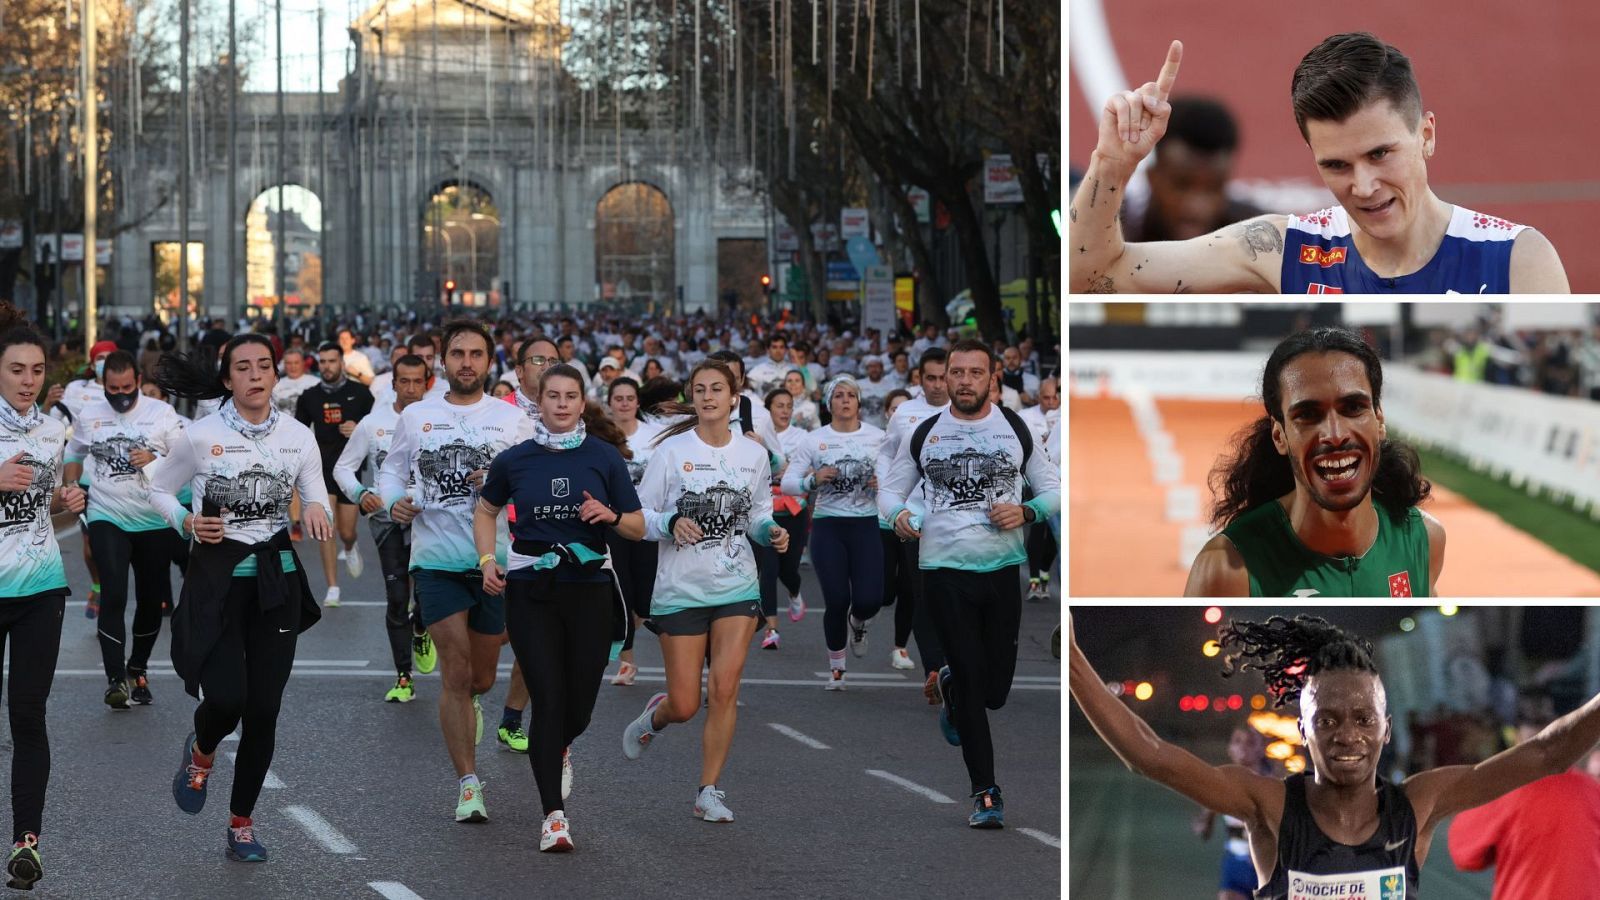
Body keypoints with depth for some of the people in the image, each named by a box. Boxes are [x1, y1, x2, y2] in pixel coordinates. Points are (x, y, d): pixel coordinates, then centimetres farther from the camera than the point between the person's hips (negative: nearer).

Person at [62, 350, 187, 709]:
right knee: (113, 595, -16)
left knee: (151, 600, 10)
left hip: (154, 521, 1)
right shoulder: (88, 416, 4)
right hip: (107, 518, -1)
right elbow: (74, 456, 19)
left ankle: (138, 669, 29)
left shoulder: (162, 413, -3)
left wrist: (155, 459, -17)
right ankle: (115, 678, -16)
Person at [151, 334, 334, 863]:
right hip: (217, 576, -3)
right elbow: (159, 491, 7)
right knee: (225, 698, -15)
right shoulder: (202, 436, -6)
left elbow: (319, 503, 5)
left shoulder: (298, 437, 1)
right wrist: (187, 523, -12)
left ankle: (241, 823, 18)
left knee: (264, 709, 2)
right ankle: (201, 752, 23)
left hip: (276, 580, 3)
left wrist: (316, 511, -18)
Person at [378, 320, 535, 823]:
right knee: (455, 673, -9)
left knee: (481, 678, 11)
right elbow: (392, 469, 16)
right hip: (436, 560, -1)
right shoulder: (416, 417, 8)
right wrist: (394, 502, -5)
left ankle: (467, 706, 49)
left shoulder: (512, 420, 6)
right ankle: (468, 785, -3)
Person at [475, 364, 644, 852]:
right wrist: (488, 561, 4)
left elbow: (637, 528, 6)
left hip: (589, 589, 1)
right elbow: (485, 511, 18)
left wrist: (611, 516, -15)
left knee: (580, 702, 4)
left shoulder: (604, 457, 0)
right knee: (548, 699, -9)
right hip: (531, 592, -1)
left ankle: (558, 749, 43)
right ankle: (554, 816, -1)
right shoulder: (514, 460, 1)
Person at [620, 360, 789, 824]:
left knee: (724, 688, -11)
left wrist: (771, 532, -4)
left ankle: (709, 792, 1)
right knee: (685, 705, -1)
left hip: (737, 588, 2)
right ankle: (654, 716, 36)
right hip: (680, 589, -2)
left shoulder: (754, 454, 5)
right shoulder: (672, 450, -5)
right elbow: (641, 515, -2)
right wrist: (671, 524, -22)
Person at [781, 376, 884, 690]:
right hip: (828, 526, 0)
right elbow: (787, 482, 1)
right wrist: (813, 480, -18)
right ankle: (836, 666, 15)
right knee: (837, 601, -7)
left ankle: (858, 622, 28)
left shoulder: (878, 437, 4)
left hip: (867, 526, 0)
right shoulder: (814, 440, 3)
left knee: (869, 600, -12)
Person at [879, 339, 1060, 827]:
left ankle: (951, 687, 41)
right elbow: (889, 489, 14)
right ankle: (985, 794, 3)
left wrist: (1026, 512, -10)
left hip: (1003, 568, 1)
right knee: (971, 682, -5)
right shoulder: (925, 434, 6)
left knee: (995, 690, 4)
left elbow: (1054, 488, 10)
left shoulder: (1016, 429, 5)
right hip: (944, 570, -1)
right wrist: (899, 515, -9)